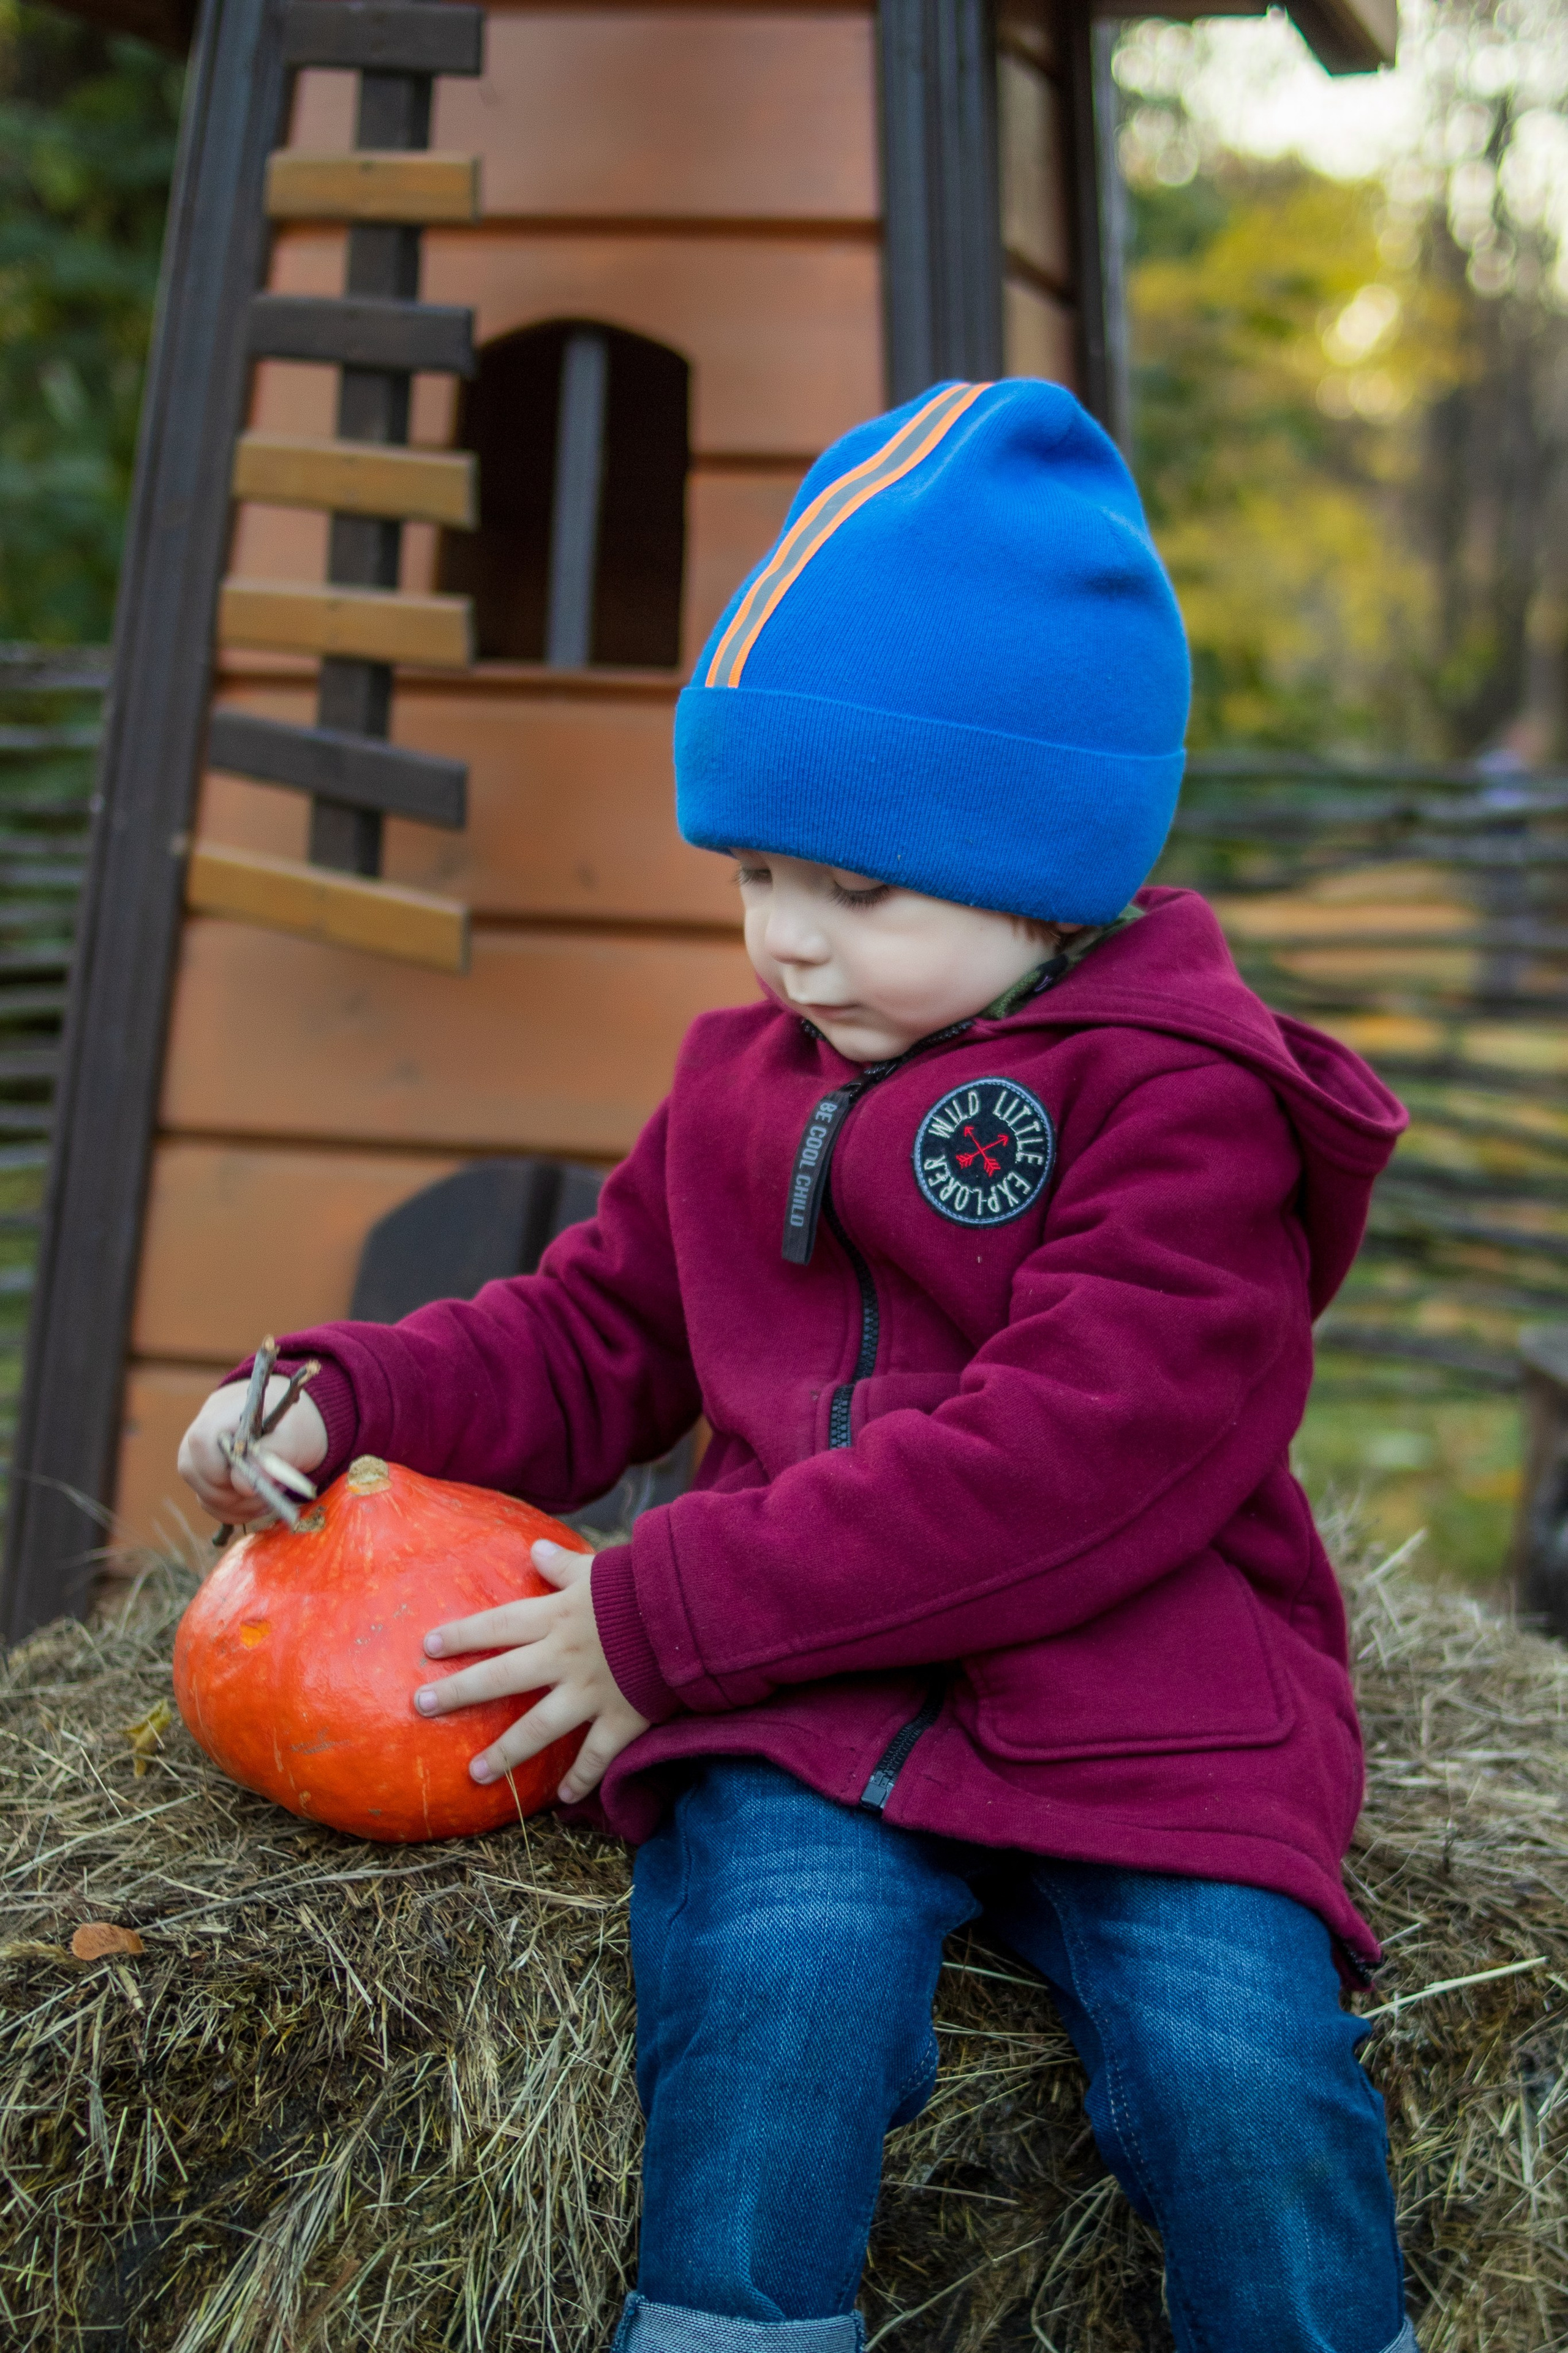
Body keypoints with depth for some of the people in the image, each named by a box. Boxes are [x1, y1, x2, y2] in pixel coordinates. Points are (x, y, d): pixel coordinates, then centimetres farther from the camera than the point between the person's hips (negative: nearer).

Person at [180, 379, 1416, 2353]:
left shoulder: (1181, 1097, -7)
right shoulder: (746, 1080, 16)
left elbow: (1067, 1459, -17)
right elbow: (597, 1333, 26)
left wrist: (664, 1612, -17)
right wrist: (343, 1400, 6)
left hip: (1138, 1708, -3)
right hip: (800, 1695, 4)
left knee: (1239, 2068, -23)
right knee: (774, 1986, -26)